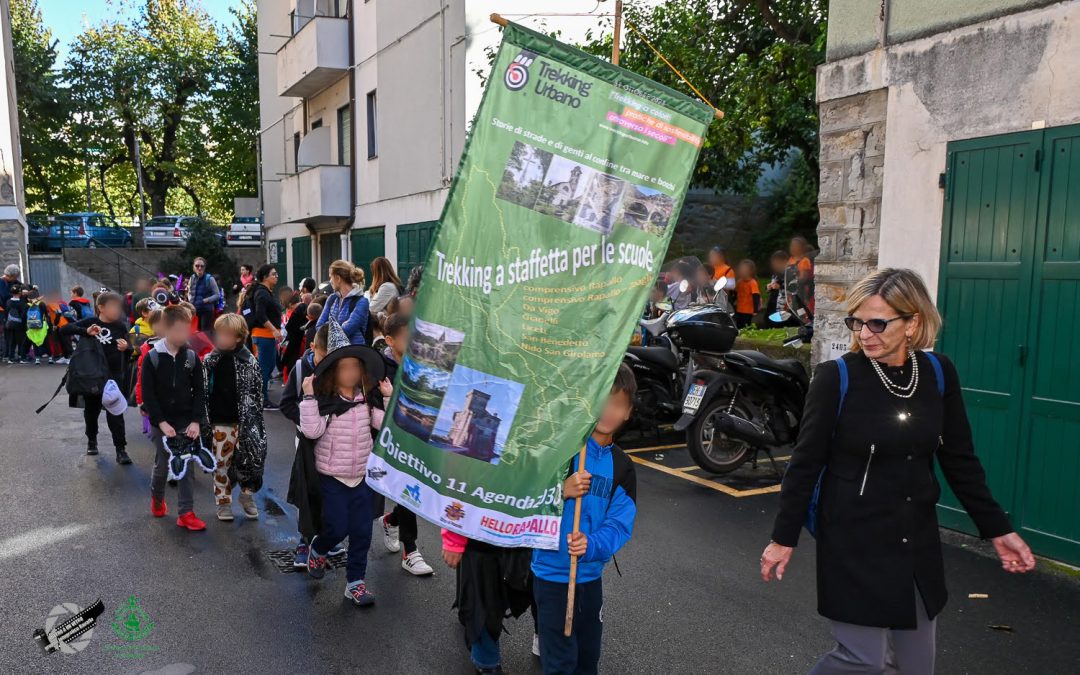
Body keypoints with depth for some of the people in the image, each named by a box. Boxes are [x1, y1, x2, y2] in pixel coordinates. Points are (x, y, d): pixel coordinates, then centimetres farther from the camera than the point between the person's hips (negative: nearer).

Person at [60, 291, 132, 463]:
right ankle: (92, 440, 38)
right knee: (91, 410, 16)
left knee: (115, 413, -5)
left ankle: (121, 450, -4)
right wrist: (86, 332, -28)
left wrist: (126, 348, -25)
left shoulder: (121, 326, -2)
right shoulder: (90, 322, -3)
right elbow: (64, 330, -12)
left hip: (113, 376, -1)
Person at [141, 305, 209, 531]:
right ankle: (157, 497, 40)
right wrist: (162, 422, -15)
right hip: (161, 423, -1)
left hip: (186, 421, 2)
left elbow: (199, 391, 0)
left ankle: (186, 513, 7)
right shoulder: (151, 358, -8)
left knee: (185, 466, 2)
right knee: (162, 465, 10)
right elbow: (148, 395, -8)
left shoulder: (191, 357, -1)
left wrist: (196, 421, -9)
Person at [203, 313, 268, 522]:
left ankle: (247, 496, 26)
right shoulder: (210, 361, -1)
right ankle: (223, 502, 23)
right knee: (221, 463, 9)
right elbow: (202, 391, 4)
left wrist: (254, 422, -4)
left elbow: (256, 394, -2)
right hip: (219, 423, 1)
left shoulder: (249, 362, -5)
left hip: (244, 422, -1)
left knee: (248, 460, 6)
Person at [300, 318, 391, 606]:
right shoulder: (325, 402, -9)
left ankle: (355, 582, 18)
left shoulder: (367, 401, 3)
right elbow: (311, 430, -23)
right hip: (332, 476, -4)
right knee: (337, 528, -3)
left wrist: (391, 397, -7)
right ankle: (317, 549, 33)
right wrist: (309, 396, -24)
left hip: (362, 475, 4)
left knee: (361, 531, 5)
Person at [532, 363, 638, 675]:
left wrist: (591, 544, -25)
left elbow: (620, 524, -7)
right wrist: (561, 492, -31)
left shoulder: (622, 467, 0)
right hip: (552, 572, -5)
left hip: (591, 574, 5)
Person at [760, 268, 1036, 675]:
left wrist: (997, 529, 6)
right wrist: (784, 537, -6)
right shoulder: (837, 377, -14)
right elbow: (805, 463, -9)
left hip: (918, 541, 5)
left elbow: (960, 461, 7)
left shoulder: (939, 373, -2)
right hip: (854, 542, -4)